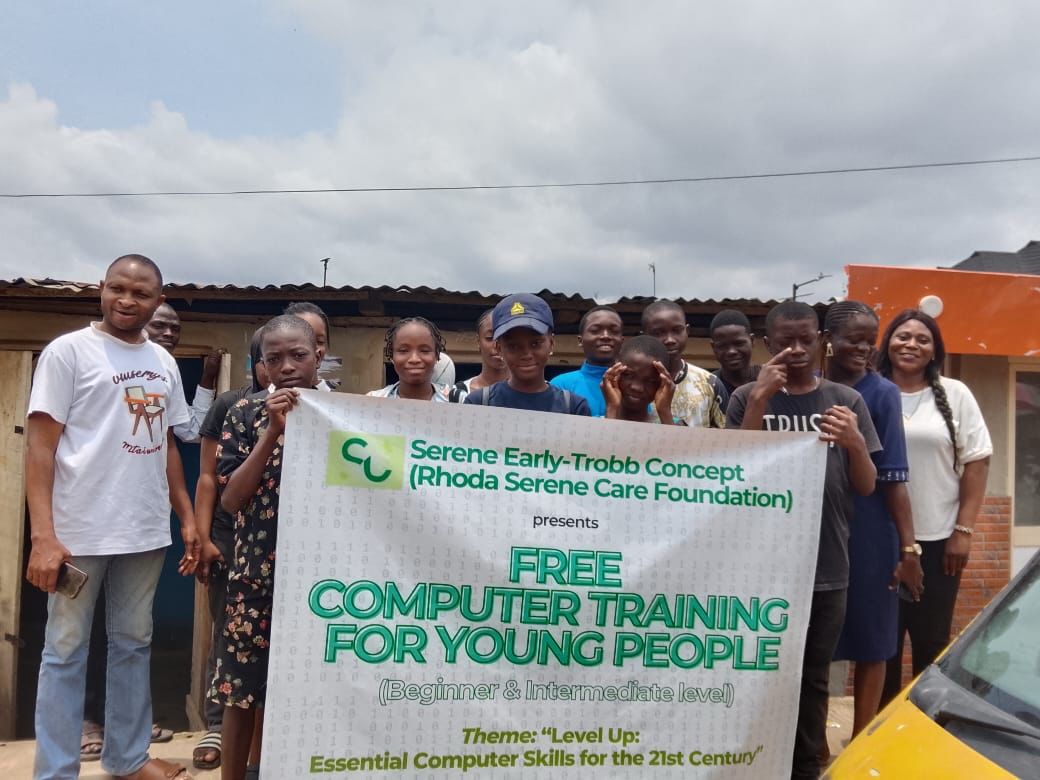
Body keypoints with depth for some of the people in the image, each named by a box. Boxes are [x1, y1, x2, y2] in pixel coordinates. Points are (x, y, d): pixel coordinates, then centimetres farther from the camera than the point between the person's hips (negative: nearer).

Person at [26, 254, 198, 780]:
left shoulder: (163, 362, 10)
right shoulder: (69, 350, -5)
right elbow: (40, 446, -9)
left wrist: (188, 518, 12)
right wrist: (43, 536, -16)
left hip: (146, 531, 5)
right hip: (80, 530, -5)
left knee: (134, 643, 15)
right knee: (66, 650, 7)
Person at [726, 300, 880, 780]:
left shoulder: (846, 401, 5)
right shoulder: (748, 398, 0)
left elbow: (866, 487, 6)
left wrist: (855, 444, -16)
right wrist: (761, 398, -16)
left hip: (827, 567, 2)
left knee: (814, 681, 13)